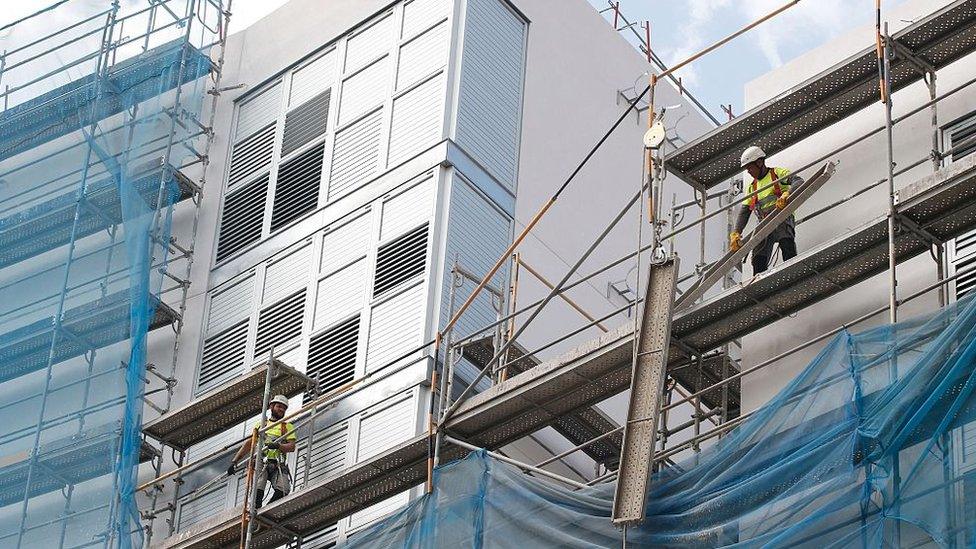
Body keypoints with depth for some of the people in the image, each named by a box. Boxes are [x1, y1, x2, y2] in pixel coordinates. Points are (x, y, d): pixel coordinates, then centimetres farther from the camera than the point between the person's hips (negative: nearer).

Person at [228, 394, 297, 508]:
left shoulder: (287, 426, 21)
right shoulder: (260, 425, 25)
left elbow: (291, 446, 7)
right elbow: (248, 444, 24)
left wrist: (278, 446, -15)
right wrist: (234, 461, 15)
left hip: (277, 464, -1)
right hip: (260, 461, 1)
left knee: (283, 490, -28)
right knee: (258, 492, -24)